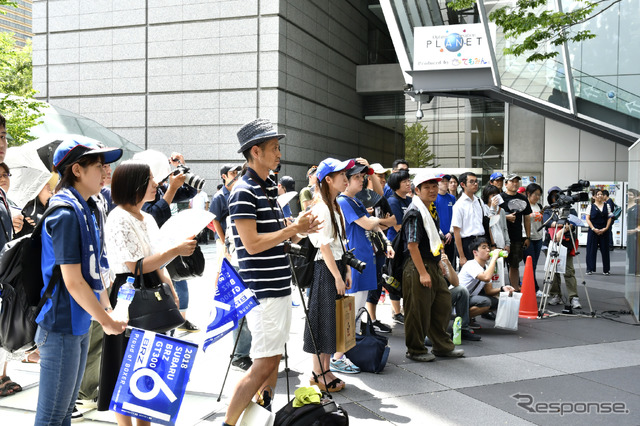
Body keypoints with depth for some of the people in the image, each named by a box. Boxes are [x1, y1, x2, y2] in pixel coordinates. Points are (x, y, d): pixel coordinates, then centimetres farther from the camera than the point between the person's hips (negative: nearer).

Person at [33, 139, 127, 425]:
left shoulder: (88, 209, 9)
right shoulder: (66, 213, -19)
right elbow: (73, 282, -21)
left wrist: (108, 310, 8)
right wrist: (105, 321, -12)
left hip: (81, 324, 9)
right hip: (62, 327, -9)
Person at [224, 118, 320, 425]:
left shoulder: (269, 188, 15)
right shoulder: (244, 191, -14)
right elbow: (252, 243, -21)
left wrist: (298, 230, 4)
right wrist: (293, 228, -14)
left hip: (279, 288, 9)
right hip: (262, 292, -9)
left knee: (273, 358, 16)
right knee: (263, 363, -7)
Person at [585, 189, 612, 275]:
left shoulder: (606, 206, 8)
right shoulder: (591, 206, 2)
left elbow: (610, 218, 6)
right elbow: (587, 218, -2)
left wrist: (606, 228, -7)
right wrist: (593, 229, -12)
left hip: (604, 230, 2)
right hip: (593, 230, -2)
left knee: (604, 249, 4)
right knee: (591, 249, 0)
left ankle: (606, 269, 11)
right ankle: (590, 269, 7)